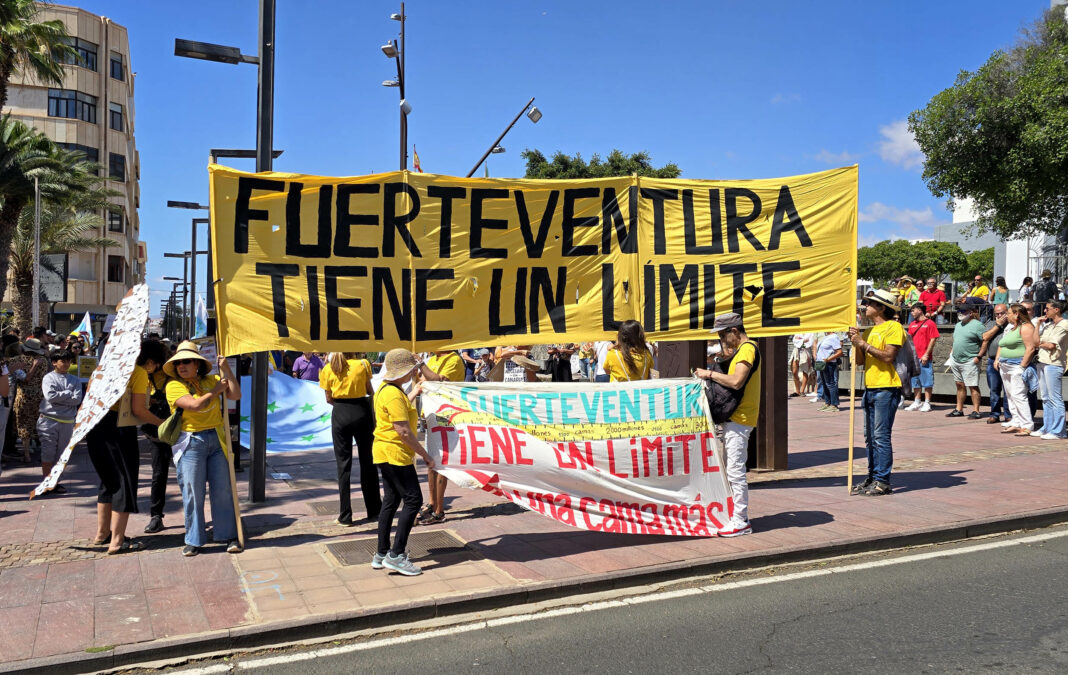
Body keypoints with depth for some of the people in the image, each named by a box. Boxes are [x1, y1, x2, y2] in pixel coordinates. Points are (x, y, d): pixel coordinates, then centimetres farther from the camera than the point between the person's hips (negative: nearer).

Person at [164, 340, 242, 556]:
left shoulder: (211, 380, 10)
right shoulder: (174, 386, -2)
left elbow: (236, 395, 1)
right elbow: (196, 404, -16)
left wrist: (226, 370, -4)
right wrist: (217, 390, -4)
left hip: (217, 440, 3)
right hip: (190, 442, -3)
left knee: (223, 489, 5)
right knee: (192, 493, 0)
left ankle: (229, 536, 14)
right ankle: (194, 541, 11)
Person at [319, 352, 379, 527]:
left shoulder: (328, 369, -1)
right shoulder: (362, 364, -4)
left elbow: (329, 398, 3)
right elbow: (370, 391, 6)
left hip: (340, 414, 0)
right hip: (361, 412, 0)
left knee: (343, 464, 5)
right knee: (367, 461, 12)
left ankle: (345, 516, 4)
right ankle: (374, 510, 22)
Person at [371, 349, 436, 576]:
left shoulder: (386, 389, 11)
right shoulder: (394, 394, -20)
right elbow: (404, 431, -23)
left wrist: (413, 394, 33)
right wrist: (425, 455, -16)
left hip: (385, 453, 11)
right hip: (395, 453, -11)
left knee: (391, 501, 15)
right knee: (413, 500, -7)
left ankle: (381, 554, 21)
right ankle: (396, 555, -6)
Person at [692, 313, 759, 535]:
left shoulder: (747, 348, -14)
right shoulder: (742, 349, 18)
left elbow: (736, 381, -25)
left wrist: (710, 374, -17)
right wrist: (727, 354, 11)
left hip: (739, 419, -11)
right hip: (734, 417, 11)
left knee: (735, 471, -8)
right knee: (735, 469, 15)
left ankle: (741, 521, -3)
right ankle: (739, 514, 23)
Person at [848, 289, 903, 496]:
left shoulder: (893, 327, -5)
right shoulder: (869, 330, 20)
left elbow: (888, 356, -17)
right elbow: (860, 361, 15)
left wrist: (864, 344, -13)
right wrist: (856, 342, 0)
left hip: (886, 388, -8)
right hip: (870, 388, 8)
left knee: (882, 436, -8)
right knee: (870, 437, 10)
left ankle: (883, 481, -4)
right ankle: (872, 477, 15)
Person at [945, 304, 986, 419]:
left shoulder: (977, 325, -9)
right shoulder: (958, 325, 17)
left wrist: (979, 356, -16)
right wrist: (952, 354, 17)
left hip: (969, 361, -8)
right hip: (956, 361, 8)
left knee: (973, 386, -5)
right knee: (960, 385, 13)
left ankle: (976, 411, -2)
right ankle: (959, 410, 19)